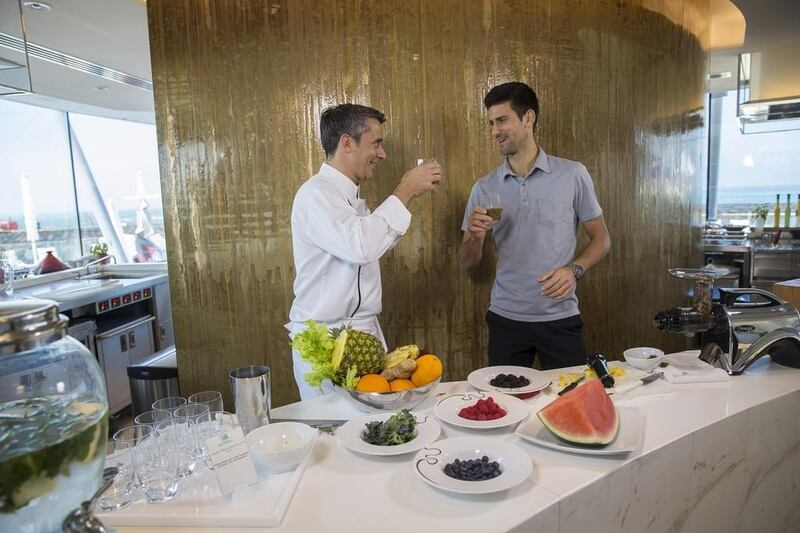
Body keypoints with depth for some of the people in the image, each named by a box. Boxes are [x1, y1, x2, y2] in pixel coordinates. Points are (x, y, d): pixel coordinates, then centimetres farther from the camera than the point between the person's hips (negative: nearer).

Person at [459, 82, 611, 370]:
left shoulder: (573, 174, -2)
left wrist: (574, 270, -15)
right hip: (505, 319, 2)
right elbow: (467, 265, 4)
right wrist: (475, 236, -17)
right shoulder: (484, 188, 3)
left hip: (560, 317, -1)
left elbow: (601, 239, 3)